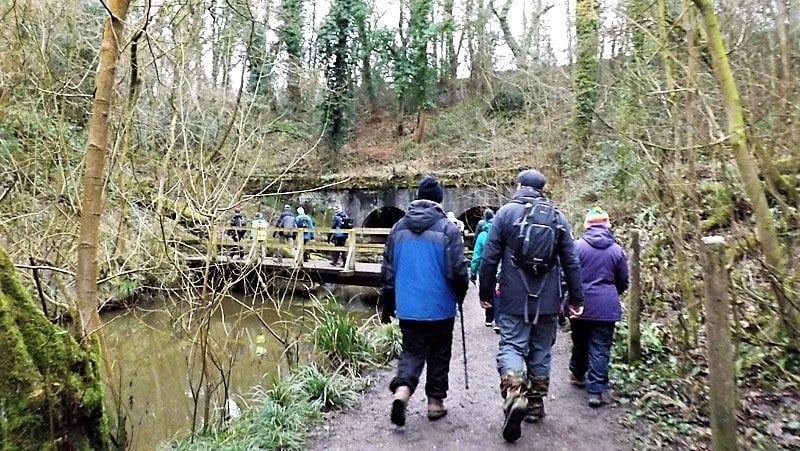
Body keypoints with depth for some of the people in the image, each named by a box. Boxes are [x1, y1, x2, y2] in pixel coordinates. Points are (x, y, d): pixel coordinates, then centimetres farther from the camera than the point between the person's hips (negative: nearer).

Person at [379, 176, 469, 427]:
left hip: (407, 308, 3)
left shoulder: (398, 228, 3)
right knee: (438, 355, 14)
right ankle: (435, 402, 23)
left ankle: (401, 390, -10)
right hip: (440, 308, -2)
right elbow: (458, 271, -11)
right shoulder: (447, 229, -10)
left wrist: (387, 306, 16)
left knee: (412, 352, 13)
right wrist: (460, 296, 9)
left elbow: (387, 271, 6)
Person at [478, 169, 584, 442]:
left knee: (511, 346, 0)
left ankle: (514, 395, -22)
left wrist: (485, 293, 4)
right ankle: (536, 405, 24)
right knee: (541, 350, 14)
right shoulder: (557, 217, 6)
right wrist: (576, 299, 12)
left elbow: (489, 257, -6)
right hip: (547, 300, 3)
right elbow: (571, 262, 6)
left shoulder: (506, 212, -3)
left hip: (514, 299, -3)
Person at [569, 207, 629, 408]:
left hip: (580, 304, 0)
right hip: (606, 306, 0)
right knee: (600, 348, 3)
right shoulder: (617, 250, 1)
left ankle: (578, 375, 37)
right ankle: (595, 389, 1)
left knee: (580, 342, 18)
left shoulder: (577, 246, -7)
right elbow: (623, 282, 9)